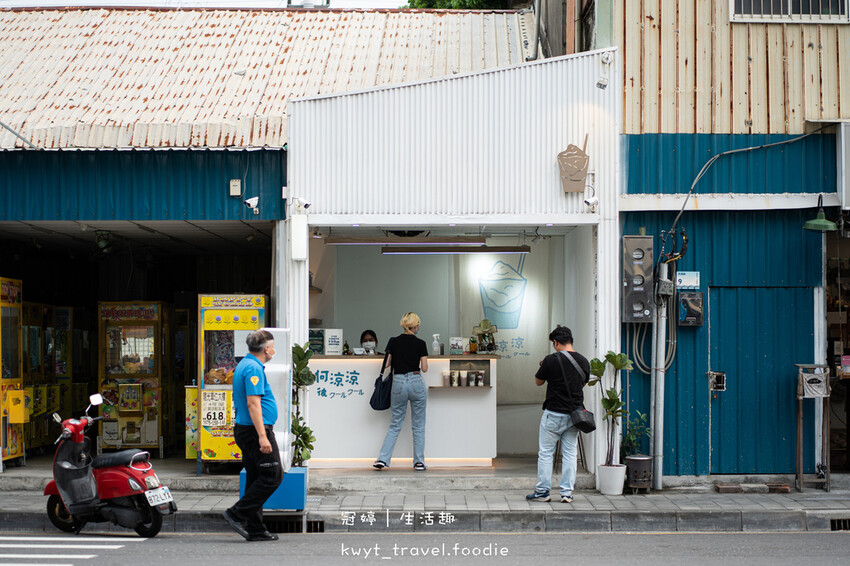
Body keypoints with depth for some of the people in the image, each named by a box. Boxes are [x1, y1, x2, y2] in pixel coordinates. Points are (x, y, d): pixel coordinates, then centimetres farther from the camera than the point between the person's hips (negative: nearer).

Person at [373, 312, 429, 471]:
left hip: (398, 383, 2)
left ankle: (382, 459, 2)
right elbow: (424, 368, -2)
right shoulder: (420, 344, -5)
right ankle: (419, 462, 10)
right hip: (416, 383, -2)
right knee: (418, 426, 9)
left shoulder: (393, 342, 1)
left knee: (395, 425, 11)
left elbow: (387, 364, 6)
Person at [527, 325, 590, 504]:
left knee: (546, 453, 5)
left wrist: (543, 367, 17)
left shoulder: (552, 360, -13)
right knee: (569, 454, 9)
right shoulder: (583, 361, 3)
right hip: (574, 414, 5)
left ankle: (542, 491, 8)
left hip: (554, 414, -4)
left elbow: (538, 381, 0)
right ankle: (567, 493, 9)